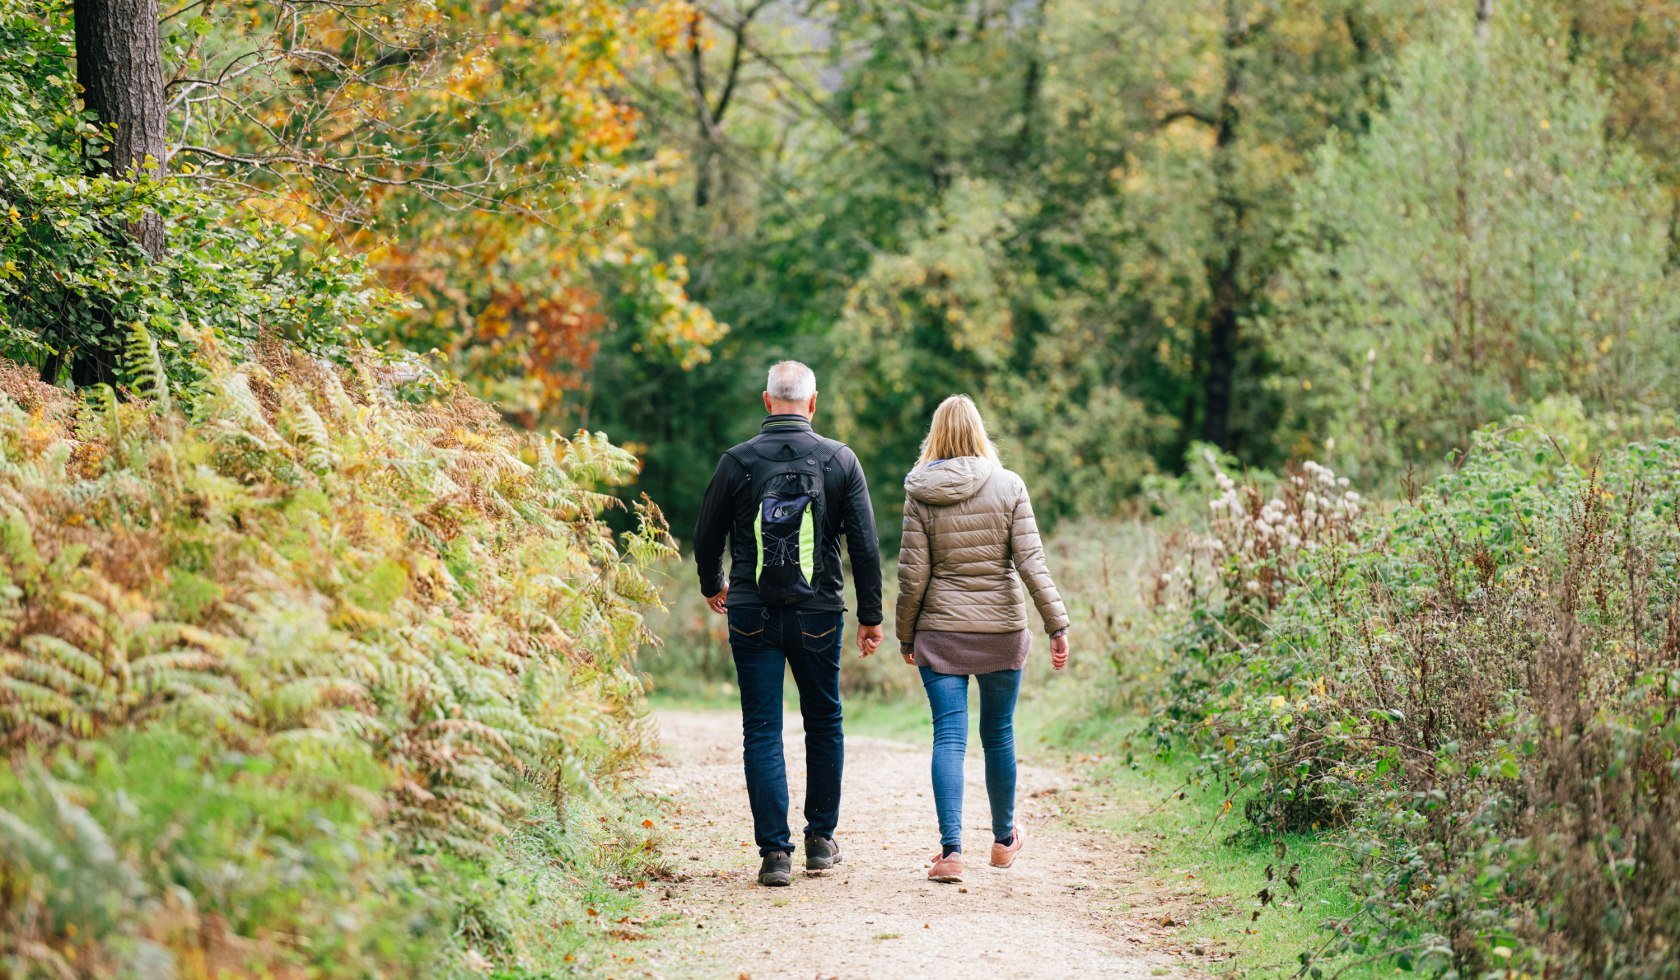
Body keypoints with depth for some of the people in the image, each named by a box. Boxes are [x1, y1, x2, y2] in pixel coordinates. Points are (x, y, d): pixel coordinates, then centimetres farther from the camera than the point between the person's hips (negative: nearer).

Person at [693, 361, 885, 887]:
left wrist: (712, 586, 27)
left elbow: (707, 538, 7)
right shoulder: (840, 460, -2)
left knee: (762, 732, 2)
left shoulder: (738, 461, -2)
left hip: (752, 617, -1)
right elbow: (865, 546, -2)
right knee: (824, 724, 17)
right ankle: (821, 839, 23)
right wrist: (870, 616, 7)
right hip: (818, 616, 1)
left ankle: (775, 851, -5)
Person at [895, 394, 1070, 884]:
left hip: (941, 632, -1)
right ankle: (1004, 839, 29)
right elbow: (1031, 562, -9)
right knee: (999, 735, 14)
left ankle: (951, 849, -12)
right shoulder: (1009, 486, -4)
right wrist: (1057, 624, -6)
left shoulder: (920, 494, -4)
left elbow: (912, 574, -3)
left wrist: (906, 636, 8)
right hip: (1002, 631, 1)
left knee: (949, 738, -1)